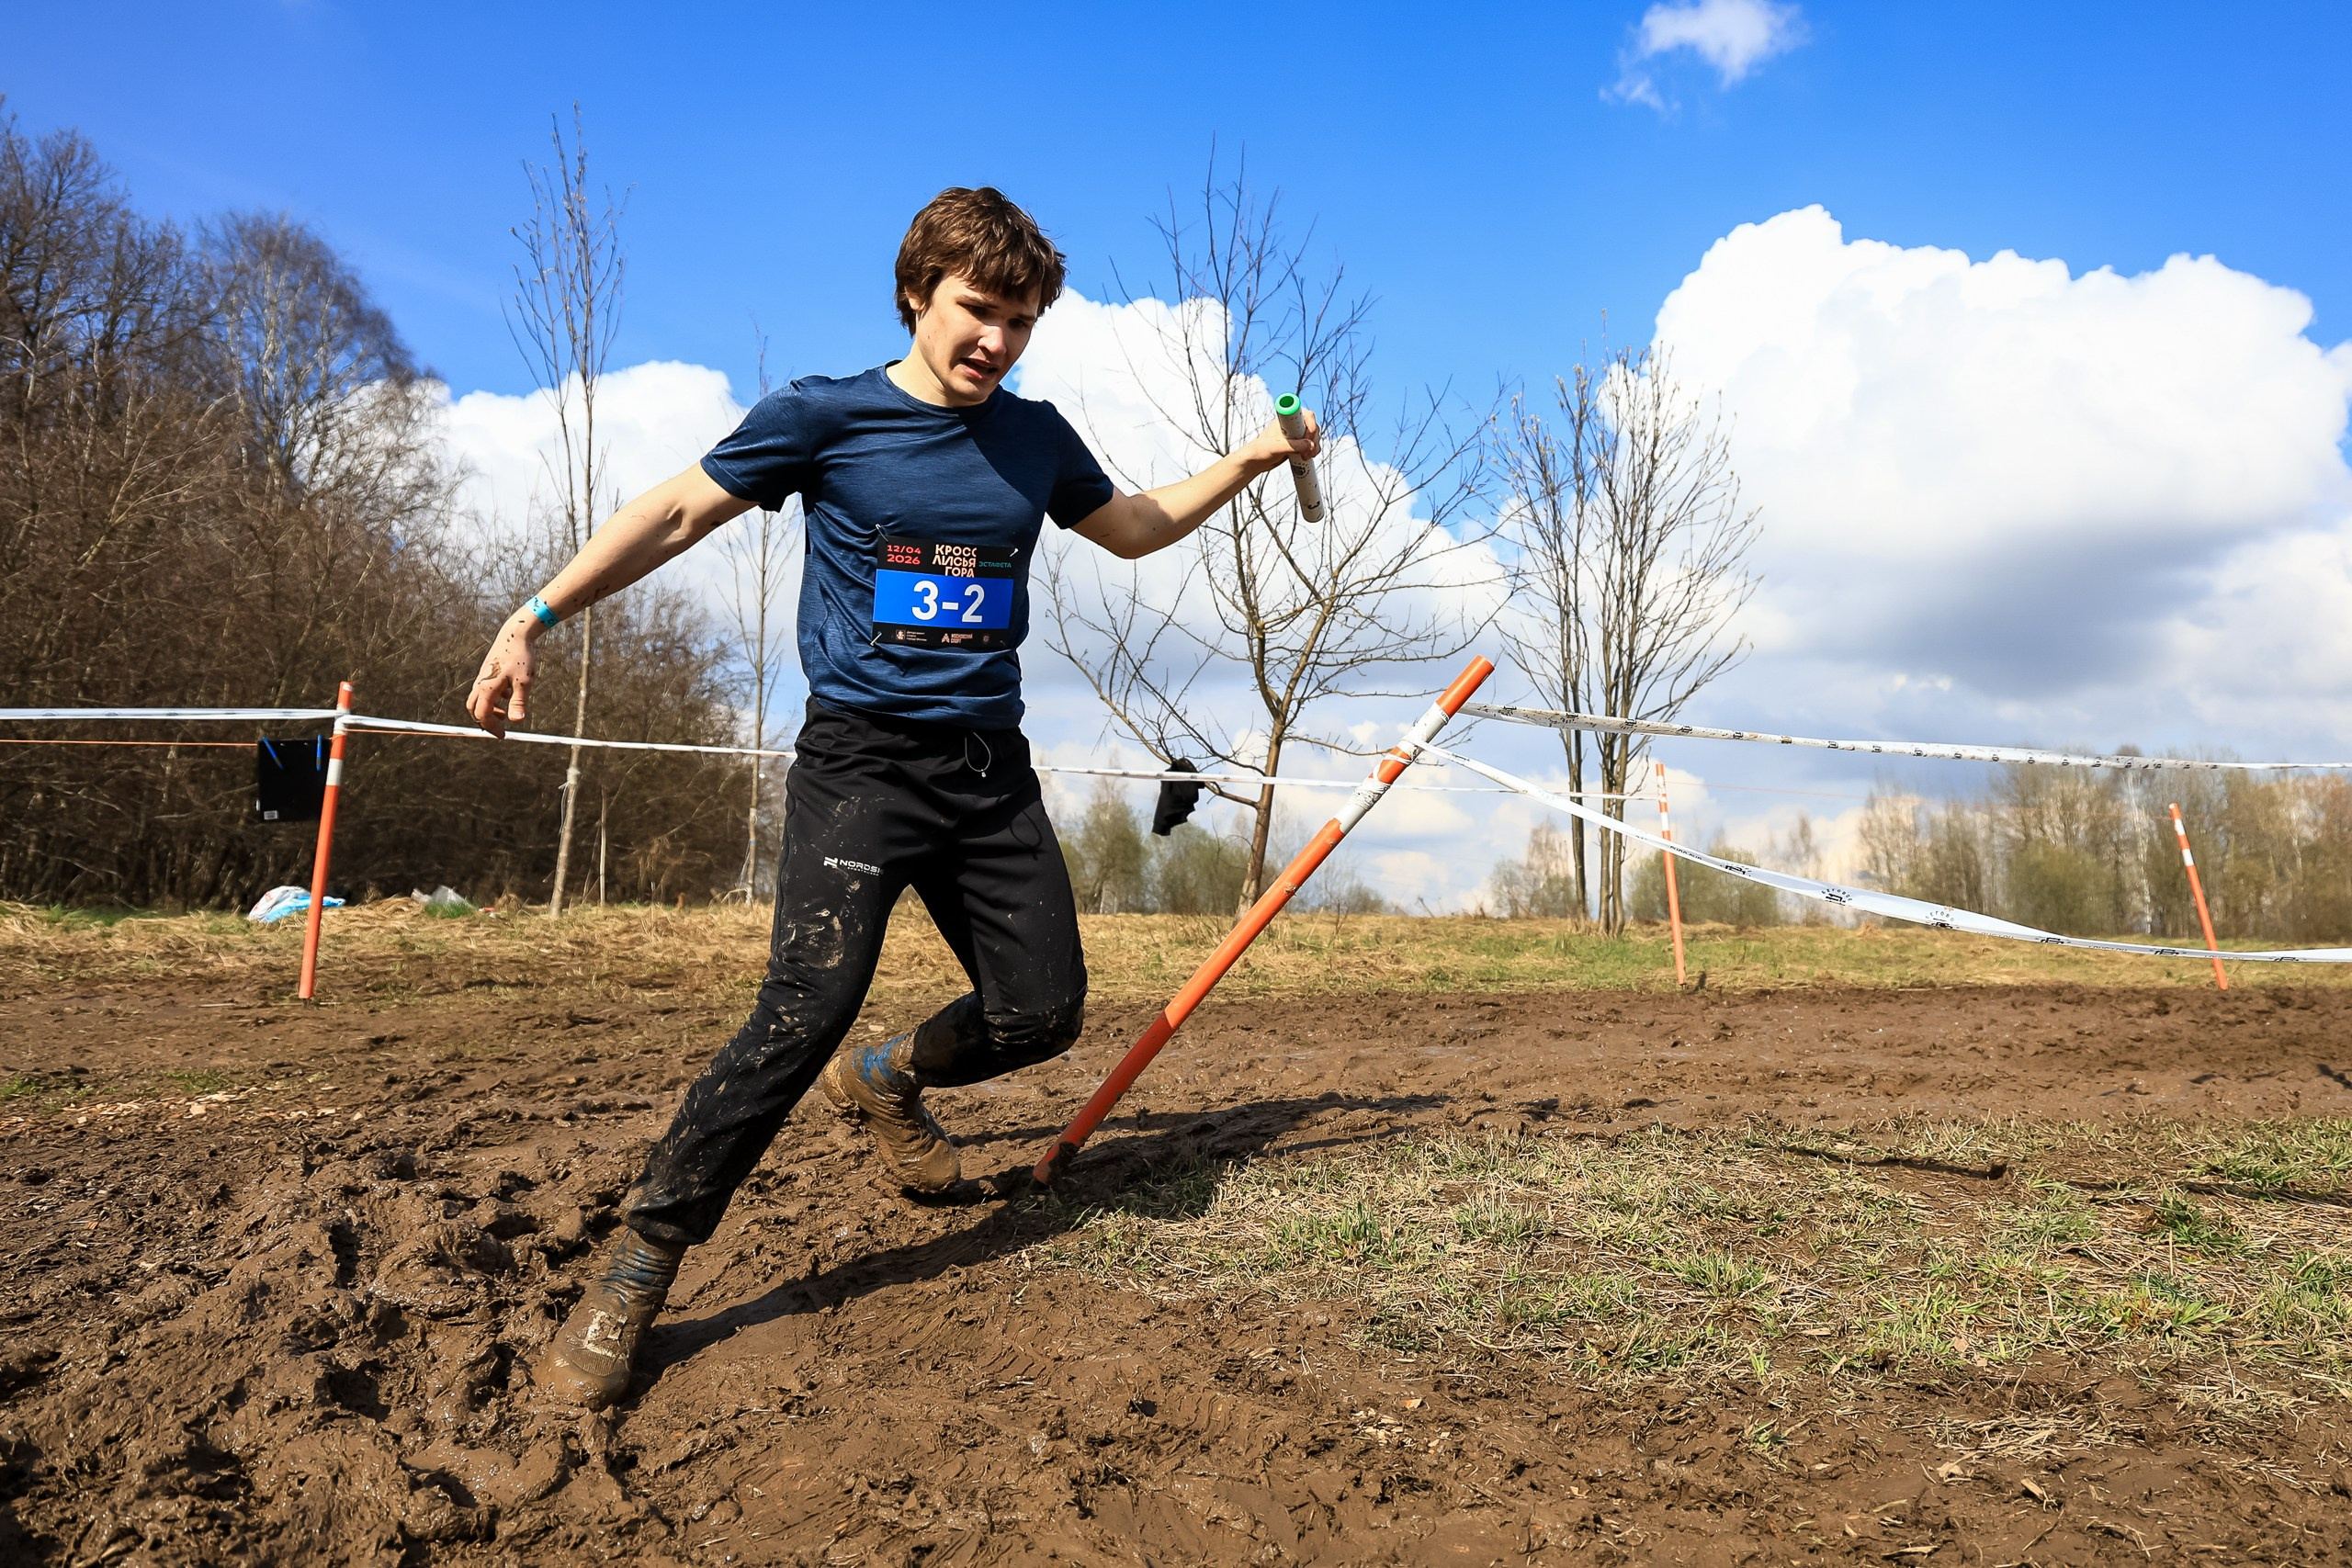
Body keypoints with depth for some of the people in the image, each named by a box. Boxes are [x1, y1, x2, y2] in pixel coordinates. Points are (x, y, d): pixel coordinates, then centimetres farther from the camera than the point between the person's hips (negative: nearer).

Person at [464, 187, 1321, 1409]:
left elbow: (1131, 529, 27)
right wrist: (536, 618, -3)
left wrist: (1250, 461, 19)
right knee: (803, 1013, -19)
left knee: (1043, 1010, 3)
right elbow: (676, 513, 3)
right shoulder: (823, 416, -2)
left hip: (988, 766, 5)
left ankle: (886, 1082, 35)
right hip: (860, 758, -5)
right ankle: (635, 1272, -3)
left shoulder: (1036, 437, 11)